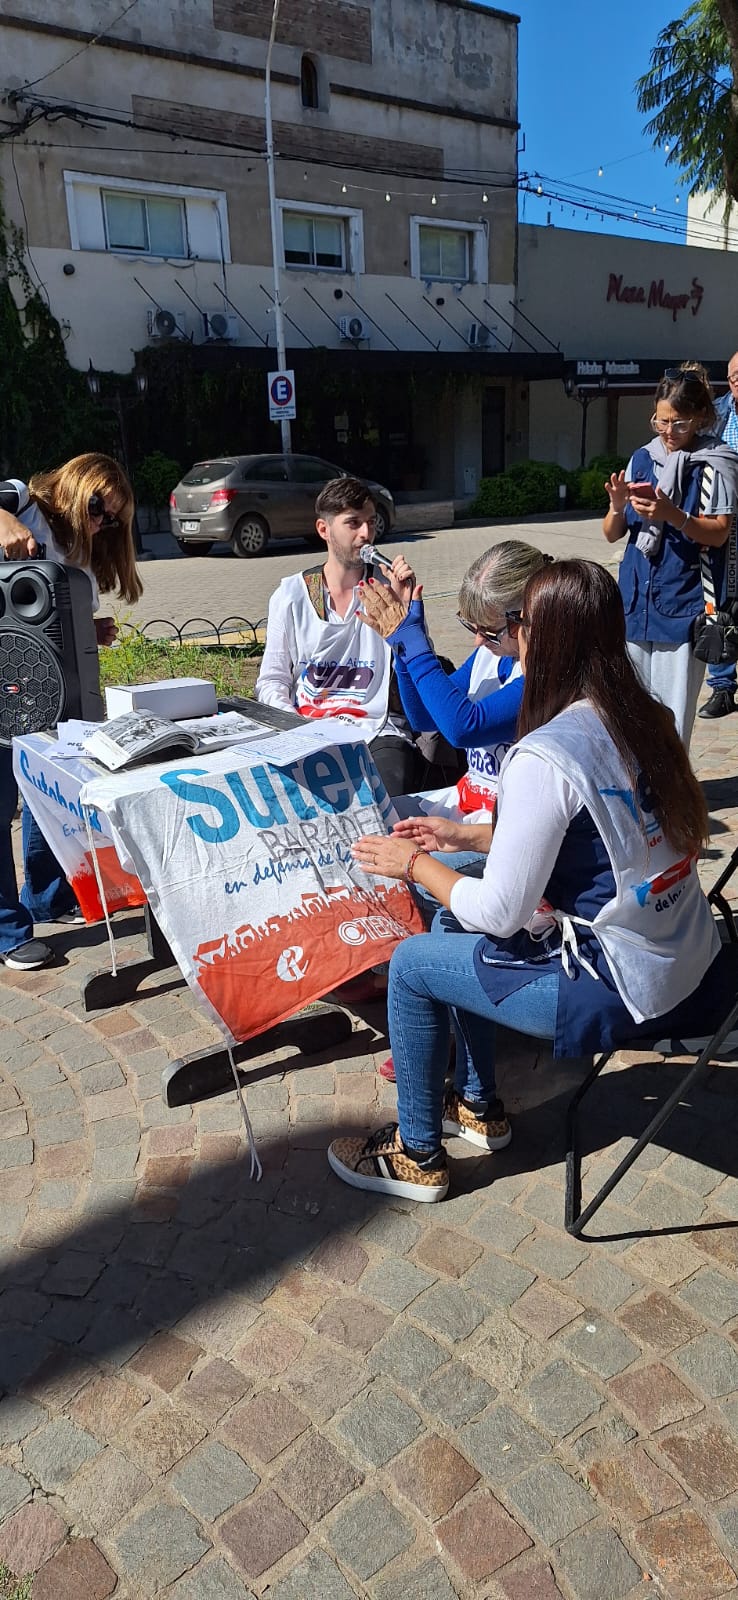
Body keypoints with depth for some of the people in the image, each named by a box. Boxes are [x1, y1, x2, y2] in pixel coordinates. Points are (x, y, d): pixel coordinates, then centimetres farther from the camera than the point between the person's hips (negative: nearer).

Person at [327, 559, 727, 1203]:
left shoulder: (544, 757, -25)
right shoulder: (648, 719, 2)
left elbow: (499, 914, -19)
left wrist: (416, 864, -3)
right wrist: (463, 833, 16)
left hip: (624, 992, -8)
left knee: (412, 963, 6)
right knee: (454, 922, 20)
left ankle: (417, 1157, 25)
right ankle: (479, 1107, 36)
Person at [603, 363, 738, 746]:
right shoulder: (642, 459, 9)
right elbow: (612, 534, 9)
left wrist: (672, 515, -24)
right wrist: (617, 506, -13)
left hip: (683, 604, -4)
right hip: (636, 600, 5)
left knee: (672, 708, -3)